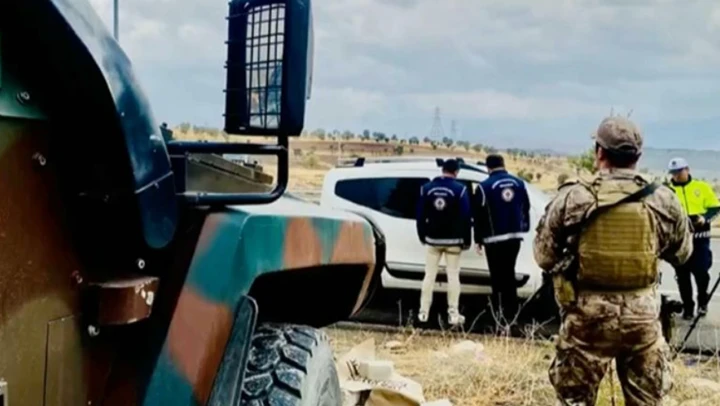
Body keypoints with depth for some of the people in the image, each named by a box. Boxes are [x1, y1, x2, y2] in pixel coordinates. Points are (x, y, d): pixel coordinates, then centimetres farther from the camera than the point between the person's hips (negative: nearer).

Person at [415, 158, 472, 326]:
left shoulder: (427, 188, 1)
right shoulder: (460, 189, -9)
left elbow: (420, 215, 4)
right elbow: (465, 217, -9)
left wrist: (422, 236, 15)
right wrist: (466, 240, -1)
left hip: (433, 239, 3)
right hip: (453, 240, -3)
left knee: (429, 275, 9)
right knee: (453, 276, 3)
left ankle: (424, 312, 10)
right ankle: (453, 314, 3)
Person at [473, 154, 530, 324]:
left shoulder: (485, 186, -8)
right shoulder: (519, 183, 7)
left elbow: (479, 215, -6)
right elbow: (526, 208, 13)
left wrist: (478, 240, 0)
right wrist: (524, 227, 24)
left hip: (494, 238, -5)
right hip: (514, 236, 5)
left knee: (498, 276, 0)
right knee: (509, 273, 14)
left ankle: (499, 312, -1)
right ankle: (511, 312, 16)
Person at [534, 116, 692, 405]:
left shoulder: (571, 199, -11)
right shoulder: (664, 201, -4)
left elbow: (544, 256, -3)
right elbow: (682, 254, 11)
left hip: (588, 315, -2)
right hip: (643, 314, 2)